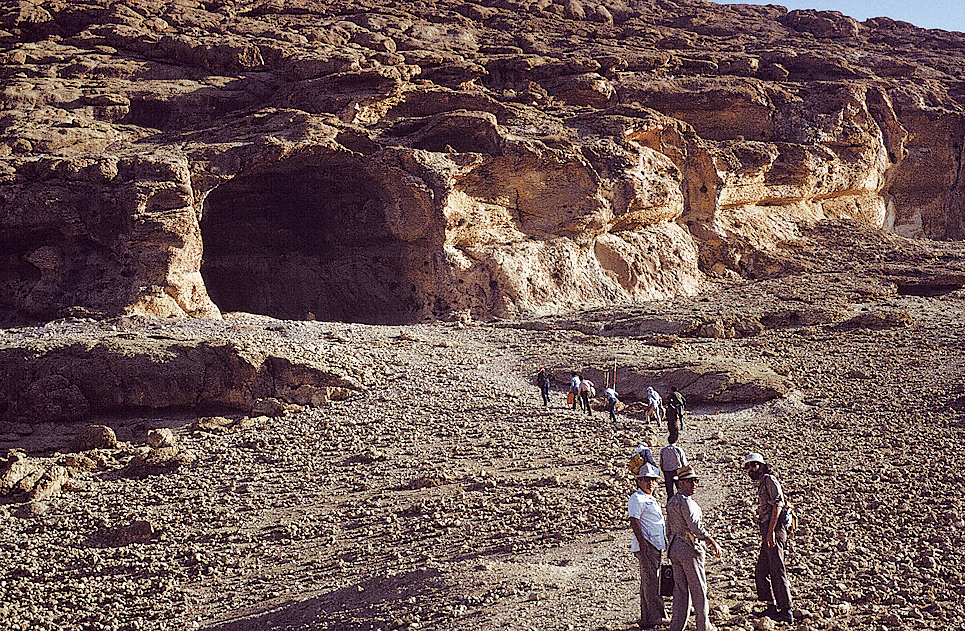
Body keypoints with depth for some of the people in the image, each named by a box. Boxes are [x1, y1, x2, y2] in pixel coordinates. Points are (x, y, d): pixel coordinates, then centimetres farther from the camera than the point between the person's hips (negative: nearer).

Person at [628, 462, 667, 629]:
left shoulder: (651, 499, 22)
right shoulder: (637, 498, -9)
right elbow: (634, 521, -18)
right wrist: (642, 542, -25)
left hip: (656, 546, 10)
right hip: (646, 545, -10)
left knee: (650, 581, 13)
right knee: (650, 582, -9)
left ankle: (648, 618, 20)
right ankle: (654, 617, -7)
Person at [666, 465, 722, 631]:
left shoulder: (671, 502, 14)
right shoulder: (686, 502, -15)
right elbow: (696, 527, -22)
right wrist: (714, 543, -16)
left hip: (675, 547, 9)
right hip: (690, 548, -9)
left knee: (680, 588, 11)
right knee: (698, 587, 1)